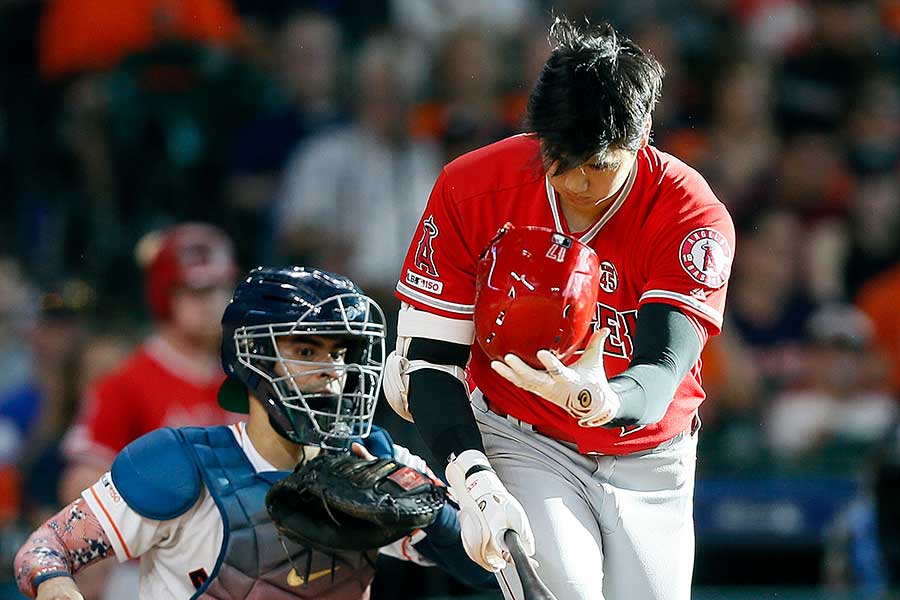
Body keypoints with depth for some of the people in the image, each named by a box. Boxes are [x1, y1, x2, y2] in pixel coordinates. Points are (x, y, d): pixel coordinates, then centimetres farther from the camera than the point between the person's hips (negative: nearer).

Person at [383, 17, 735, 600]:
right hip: (520, 443, -1)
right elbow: (425, 361, -12)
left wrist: (600, 402, -56)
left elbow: (660, 376, -31)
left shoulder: (695, 217, -20)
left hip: (648, 461, 1)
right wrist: (476, 484, -28)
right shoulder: (471, 189, -16)